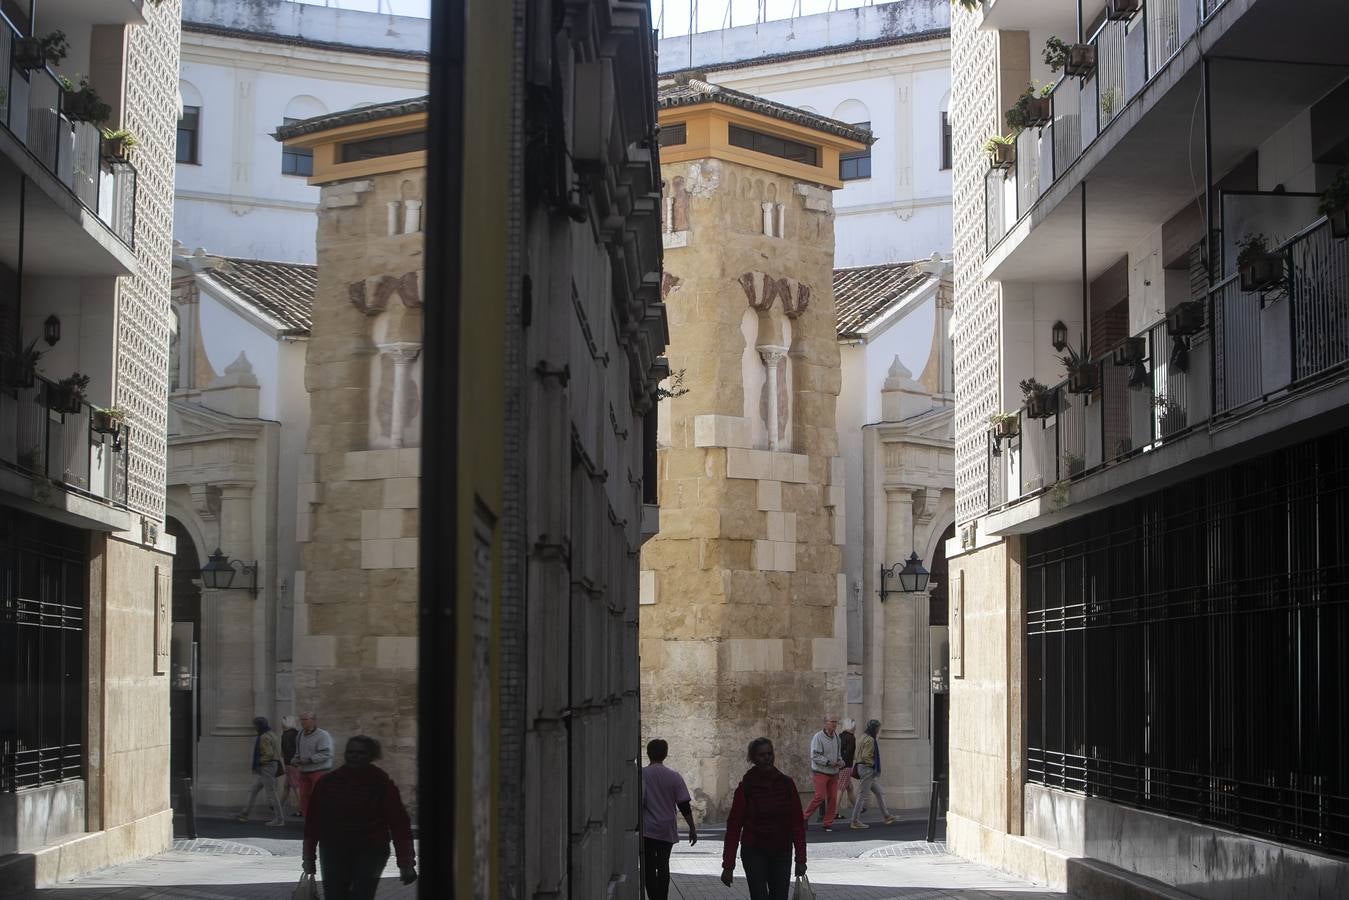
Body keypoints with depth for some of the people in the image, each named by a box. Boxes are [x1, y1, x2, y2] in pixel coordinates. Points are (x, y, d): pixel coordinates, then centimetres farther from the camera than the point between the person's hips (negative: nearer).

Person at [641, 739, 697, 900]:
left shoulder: (641, 775, -7)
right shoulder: (674, 776, -1)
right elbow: (684, 806, -1)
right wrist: (692, 829, 7)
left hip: (646, 830, -3)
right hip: (667, 831, 3)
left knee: (649, 868, 1)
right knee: (663, 866, 18)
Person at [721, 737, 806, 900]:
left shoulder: (786, 784, 0)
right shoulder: (746, 787, -6)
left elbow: (797, 822, 1)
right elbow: (734, 826, -5)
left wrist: (801, 859, -4)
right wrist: (728, 865, -8)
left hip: (781, 853, 3)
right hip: (754, 852, -3)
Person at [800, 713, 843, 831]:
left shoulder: (836, 737, 10)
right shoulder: (818, 737, -11)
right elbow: (814, 756, -15)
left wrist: (840, 762, 2)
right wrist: (828, 762, -19)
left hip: (833, 773, 6)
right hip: (820, 772, -6)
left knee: (833, 798, 1)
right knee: (820, 796, -13)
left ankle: (828, 824, 10)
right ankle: (805, 817, 4)